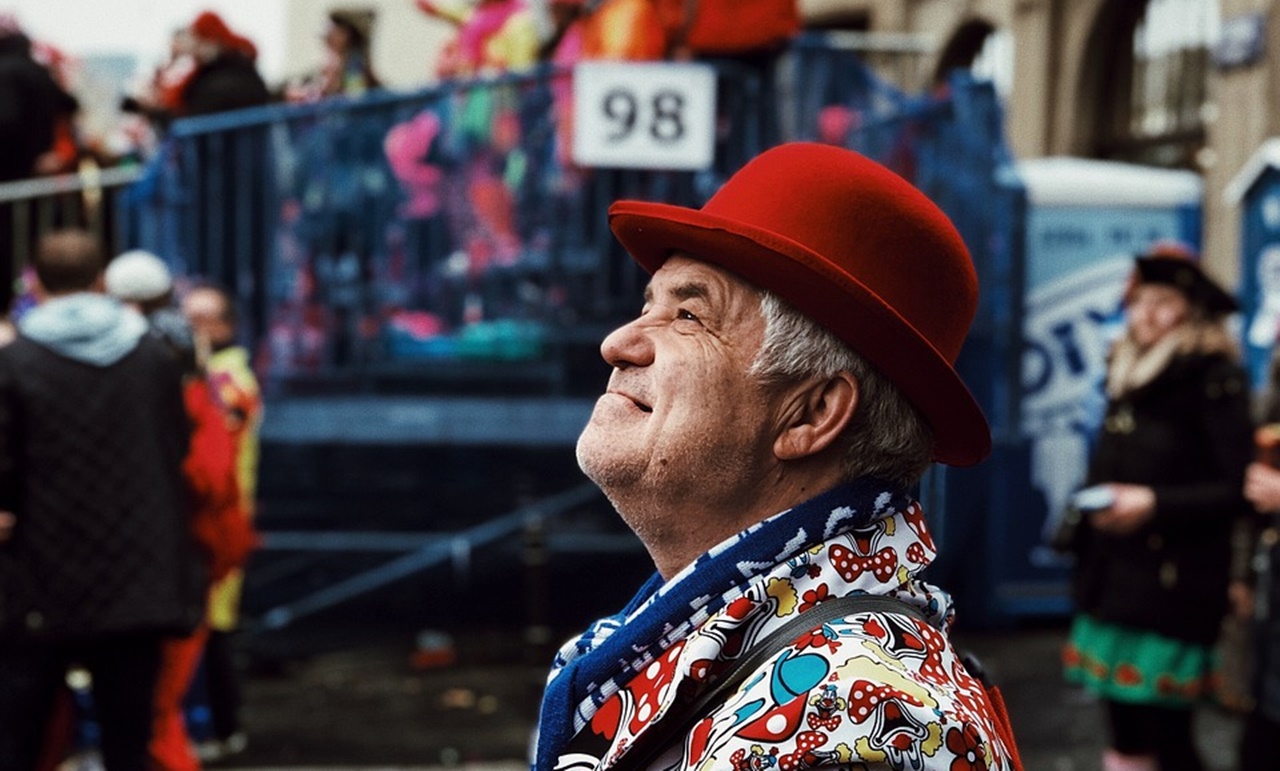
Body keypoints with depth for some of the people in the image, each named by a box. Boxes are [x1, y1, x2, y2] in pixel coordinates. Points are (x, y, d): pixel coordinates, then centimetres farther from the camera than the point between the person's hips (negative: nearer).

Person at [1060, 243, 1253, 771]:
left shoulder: (1213, 380, -7)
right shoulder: (1126, 377, 16)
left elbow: (1237, 489, -12)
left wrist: (1154, 504, -20)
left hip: (1173, 587, -7)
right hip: (1112, 580, 7)